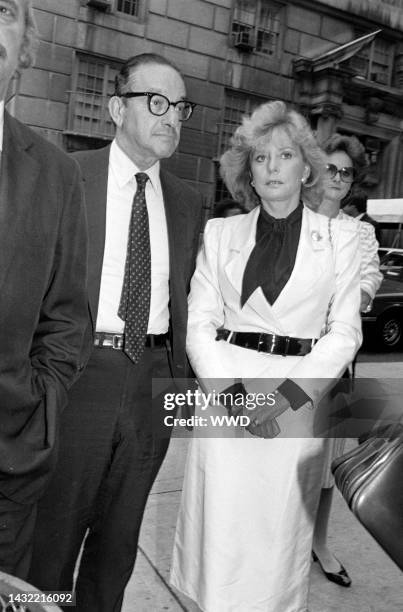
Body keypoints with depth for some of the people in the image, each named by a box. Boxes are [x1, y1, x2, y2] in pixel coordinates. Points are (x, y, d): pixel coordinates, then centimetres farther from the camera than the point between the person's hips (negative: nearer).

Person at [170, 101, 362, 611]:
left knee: (279, 529, 7)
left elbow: (344, 331, 1)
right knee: (220, 525, 5)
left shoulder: (339, 236, 4)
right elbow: (200, 321, 2)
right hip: (224, 390, 1)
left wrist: (287, 395, -11)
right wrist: (233, 394, -11)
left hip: (298, 400, 0)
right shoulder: (221, 232, 7)